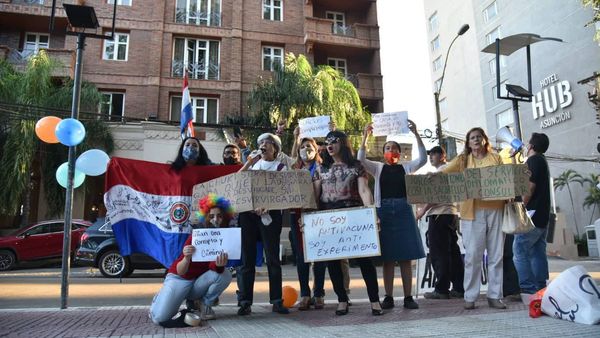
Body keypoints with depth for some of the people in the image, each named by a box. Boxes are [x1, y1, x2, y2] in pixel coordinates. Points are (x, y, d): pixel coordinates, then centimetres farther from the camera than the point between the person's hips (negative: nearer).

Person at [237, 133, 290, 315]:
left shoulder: (281, 166, 8)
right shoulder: (253, 164, 18)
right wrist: (249, 162, -2)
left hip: (270, 213, -3)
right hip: (248, 212, 3)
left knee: (272, 257, -2)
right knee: (247, 257, 2)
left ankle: (276, 301, 6)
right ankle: (245, 301, 7)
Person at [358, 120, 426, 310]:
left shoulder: (406, 167, 10)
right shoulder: (378, 168, 10)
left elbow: (423, 159, -5)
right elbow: (361, 160, -5)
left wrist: (416, 134, -12)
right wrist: (365, 137, -14)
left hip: (403, 210, 0)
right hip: (384, 210, 0)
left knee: (406, 256, 1)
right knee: (387, 257, 3)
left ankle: (408, 297, 8)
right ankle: (388, 297, 9)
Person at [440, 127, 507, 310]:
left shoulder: (496, 158, 15)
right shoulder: (463, 159, 10)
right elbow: (444, 173, -1)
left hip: (495, 209, 2)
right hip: (473, 211, -2)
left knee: (496, 254, 5)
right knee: (473, 255, -2)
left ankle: (494, 295, 14)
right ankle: (470, 297, 5)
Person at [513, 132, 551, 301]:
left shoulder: (533, 160, -10)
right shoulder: (542, 161, 20)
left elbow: (529, 188, -17)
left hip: (532, 215, -10)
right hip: (542, 215, 10)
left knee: (520, 251, -9)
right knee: (538, 252, 9)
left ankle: (528, 290, -11)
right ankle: (540, 289, 11)